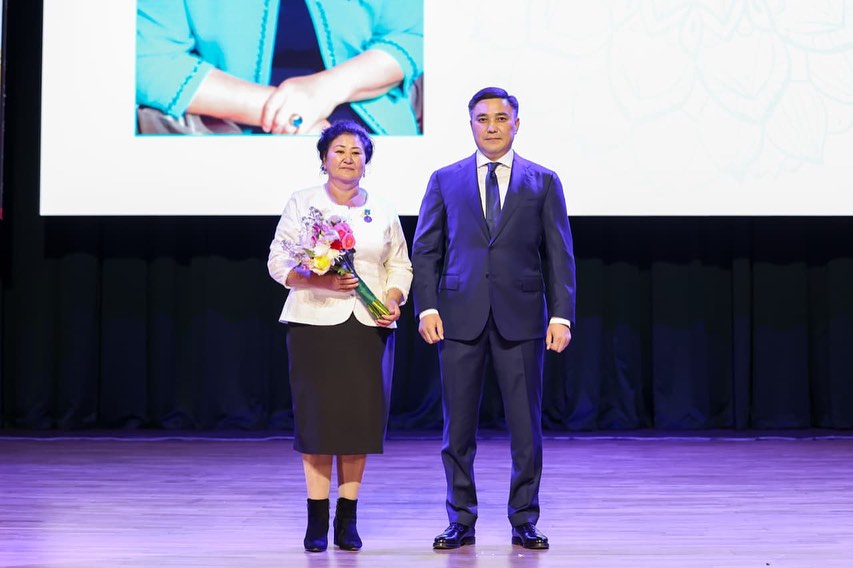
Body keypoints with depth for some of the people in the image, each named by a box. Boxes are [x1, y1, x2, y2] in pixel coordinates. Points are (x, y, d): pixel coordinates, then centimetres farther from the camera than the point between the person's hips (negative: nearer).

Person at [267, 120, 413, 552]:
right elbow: (278, 263, 2)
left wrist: (394, 301, -5)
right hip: (315, 322, -2)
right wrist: (321, 282, -14)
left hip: (370, 324, 2)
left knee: (361, 415, -1)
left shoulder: (382, 211, 13)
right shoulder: (302, 204, 6)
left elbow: (399, 265, 14)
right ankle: (317, 519, 3)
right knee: (317, 416, -4)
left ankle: (347, 519, 7)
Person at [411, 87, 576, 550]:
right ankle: (461, 521, 14)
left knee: (526, 426, 2)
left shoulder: (543, 182, 8)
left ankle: (524, 521, 13)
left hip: (520, 319, 0)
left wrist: (561, 315, -4)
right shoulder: (445, 180, 9)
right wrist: (427, 307, -5)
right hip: (460, 317, 1)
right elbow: (425, 250, 8)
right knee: (458, 428, 4)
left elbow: (559, 254, 5)